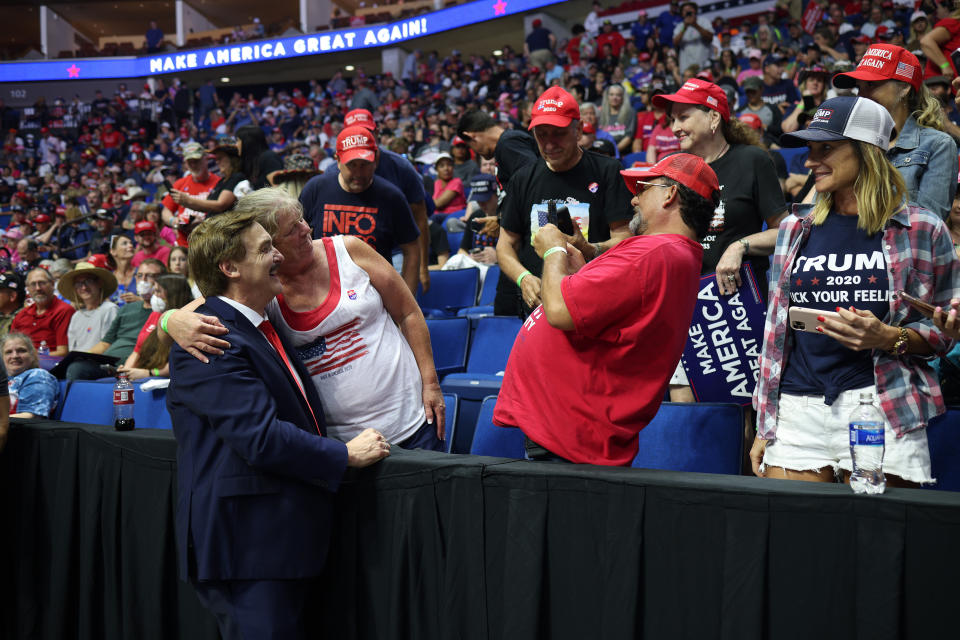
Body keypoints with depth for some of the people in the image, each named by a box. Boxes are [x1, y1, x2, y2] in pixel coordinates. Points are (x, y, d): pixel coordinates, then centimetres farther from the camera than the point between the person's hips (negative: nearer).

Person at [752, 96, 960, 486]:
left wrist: (888, 337, -14)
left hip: (882, 407, -3)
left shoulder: (922, 230, 3)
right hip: (798, 408, 3)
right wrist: (764, 429, 13)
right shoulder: (796, 229, 14)